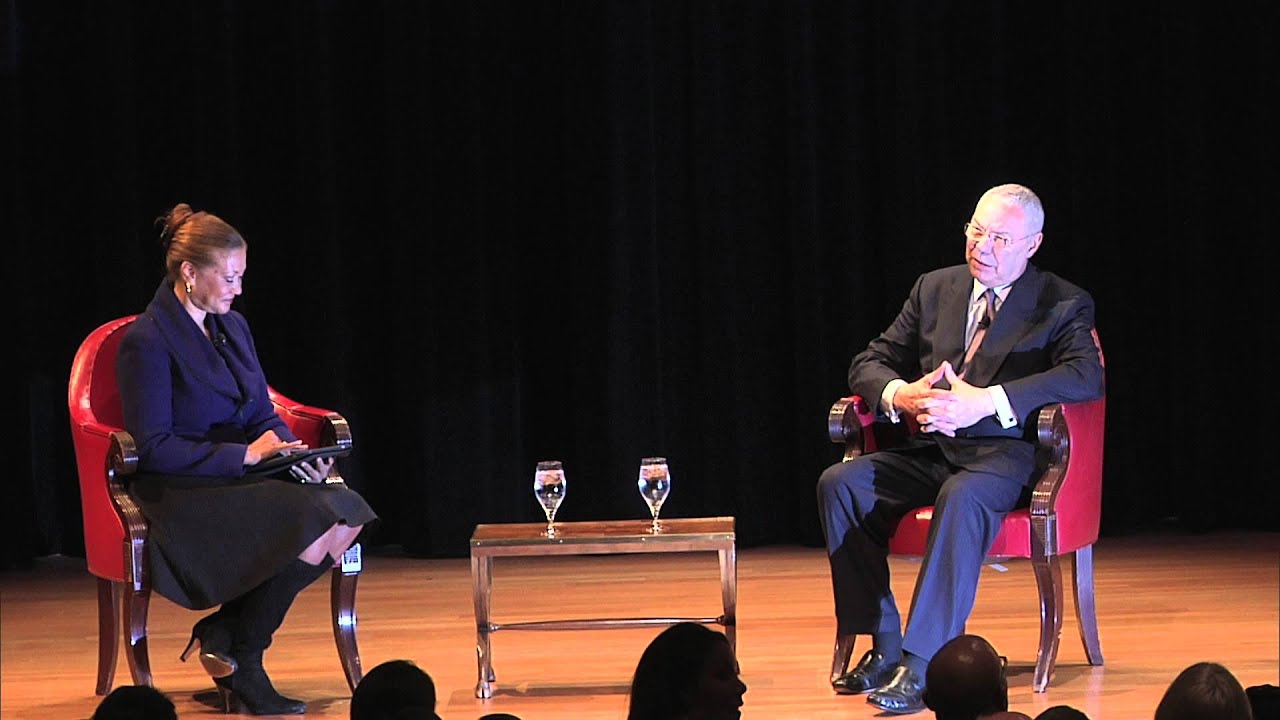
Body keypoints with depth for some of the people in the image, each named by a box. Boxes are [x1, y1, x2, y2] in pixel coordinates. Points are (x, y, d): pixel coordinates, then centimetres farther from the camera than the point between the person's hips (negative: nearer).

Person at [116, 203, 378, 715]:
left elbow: (263, 415, 17)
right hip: (181, 493, -8)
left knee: (346, 519, -18)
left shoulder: (232, 327, 14)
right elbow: (154, 448, -16)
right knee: (310, 525, -28)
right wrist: (244, 455, -20)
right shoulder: (146, 342, -11)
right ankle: (243, 664, -9)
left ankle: (224, 634, -7)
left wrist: (293, 453, -6)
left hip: (241, 480, 8)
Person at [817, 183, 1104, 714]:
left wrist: (986, 402, -27)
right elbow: (869, 363, 15)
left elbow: (1086, 376, -17)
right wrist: (899, 395, -12)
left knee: (961, 497, -39)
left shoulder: (1063, 305, 2)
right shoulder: (935, 289, 16)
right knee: (840, 483, -20)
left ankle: (920, 666, -42)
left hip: (1005, 454, -5)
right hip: (931, 449, 5)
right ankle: (883, 644, -16)